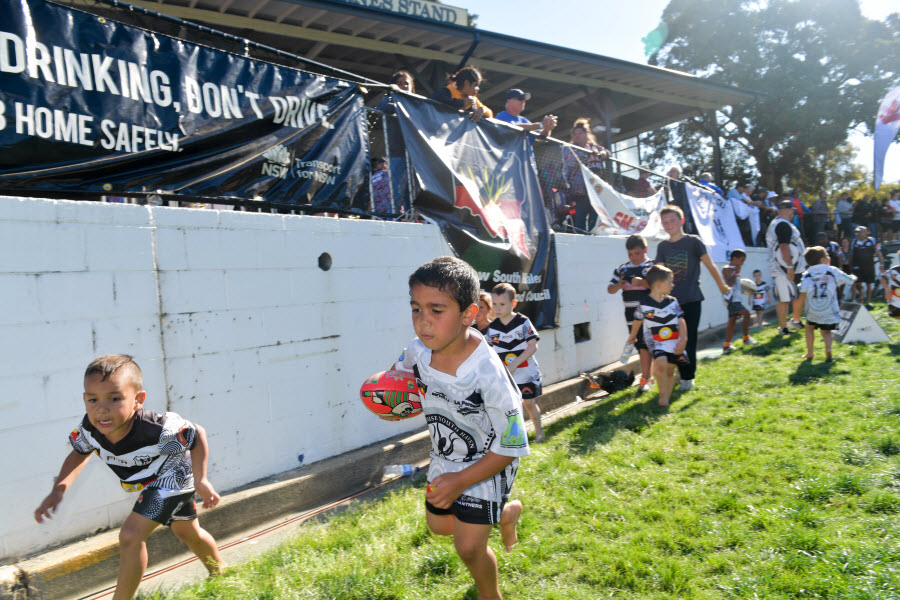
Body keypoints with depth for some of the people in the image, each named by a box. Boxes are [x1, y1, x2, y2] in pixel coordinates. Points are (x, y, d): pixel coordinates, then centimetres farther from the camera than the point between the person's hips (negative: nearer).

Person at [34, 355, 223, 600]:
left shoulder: (157, 430, -43)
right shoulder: (89, 428, -25)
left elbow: (197, 435, -27)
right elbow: (79, 453, -3)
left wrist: (200, 480, -31)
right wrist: (59, 489, -17)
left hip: (171, 476, -7)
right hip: (150, 482, 7)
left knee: (130, 537, -19)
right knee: (188, 533, 26)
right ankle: (219, 574, 51)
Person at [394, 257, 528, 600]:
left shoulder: (488, 375, -36)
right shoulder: (418, 351, -19)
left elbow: (511, 447, -25)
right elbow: (401, 371, 9)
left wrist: (462, 481, -23)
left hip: (487, 464, -6)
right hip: (444, 457, 7)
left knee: (469, 548, -2)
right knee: (438, 524, 23)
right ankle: (507, 512, 47)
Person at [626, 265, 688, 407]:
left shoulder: (672, 302, 3)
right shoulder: (644, 304, -7)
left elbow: (681, 321, 3)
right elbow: (637, 321, 8)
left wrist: (683, 339, -9)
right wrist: (632, 337, 23)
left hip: (674, 342, 4)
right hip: (656, 343, -4)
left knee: (670, 370, 9)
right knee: (661, 363, -26)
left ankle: (667, 397, 26)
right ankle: (663, 395, -9)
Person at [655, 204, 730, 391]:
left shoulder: (693, 242, -3)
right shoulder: (663, 246, 8)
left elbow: (709, 265, 1)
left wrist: (722, 286, 7)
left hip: (691, 299, -4)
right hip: (671, 300, 4)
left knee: (689, 339, -2)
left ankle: (688, 377, 8)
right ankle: (682, 373, 20)